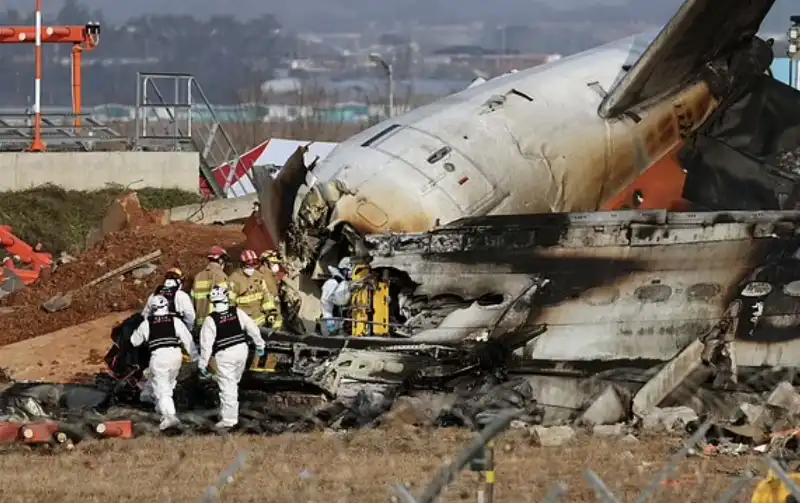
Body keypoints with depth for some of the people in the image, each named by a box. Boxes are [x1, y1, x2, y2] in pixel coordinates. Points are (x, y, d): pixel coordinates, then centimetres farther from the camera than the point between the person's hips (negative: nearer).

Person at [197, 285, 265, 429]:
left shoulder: (211, 320, -13)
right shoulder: (237, 312, -3)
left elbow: (206, 344, -11)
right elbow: (252, 328, 5)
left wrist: (202, 364, -4)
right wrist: (259, 345, 20)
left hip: (224, 355, -4)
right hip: (241, 350, 4)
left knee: (227, 387, 0)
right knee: (233, 383, 20)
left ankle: (229, 418, 0)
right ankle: (231, 414, 27)